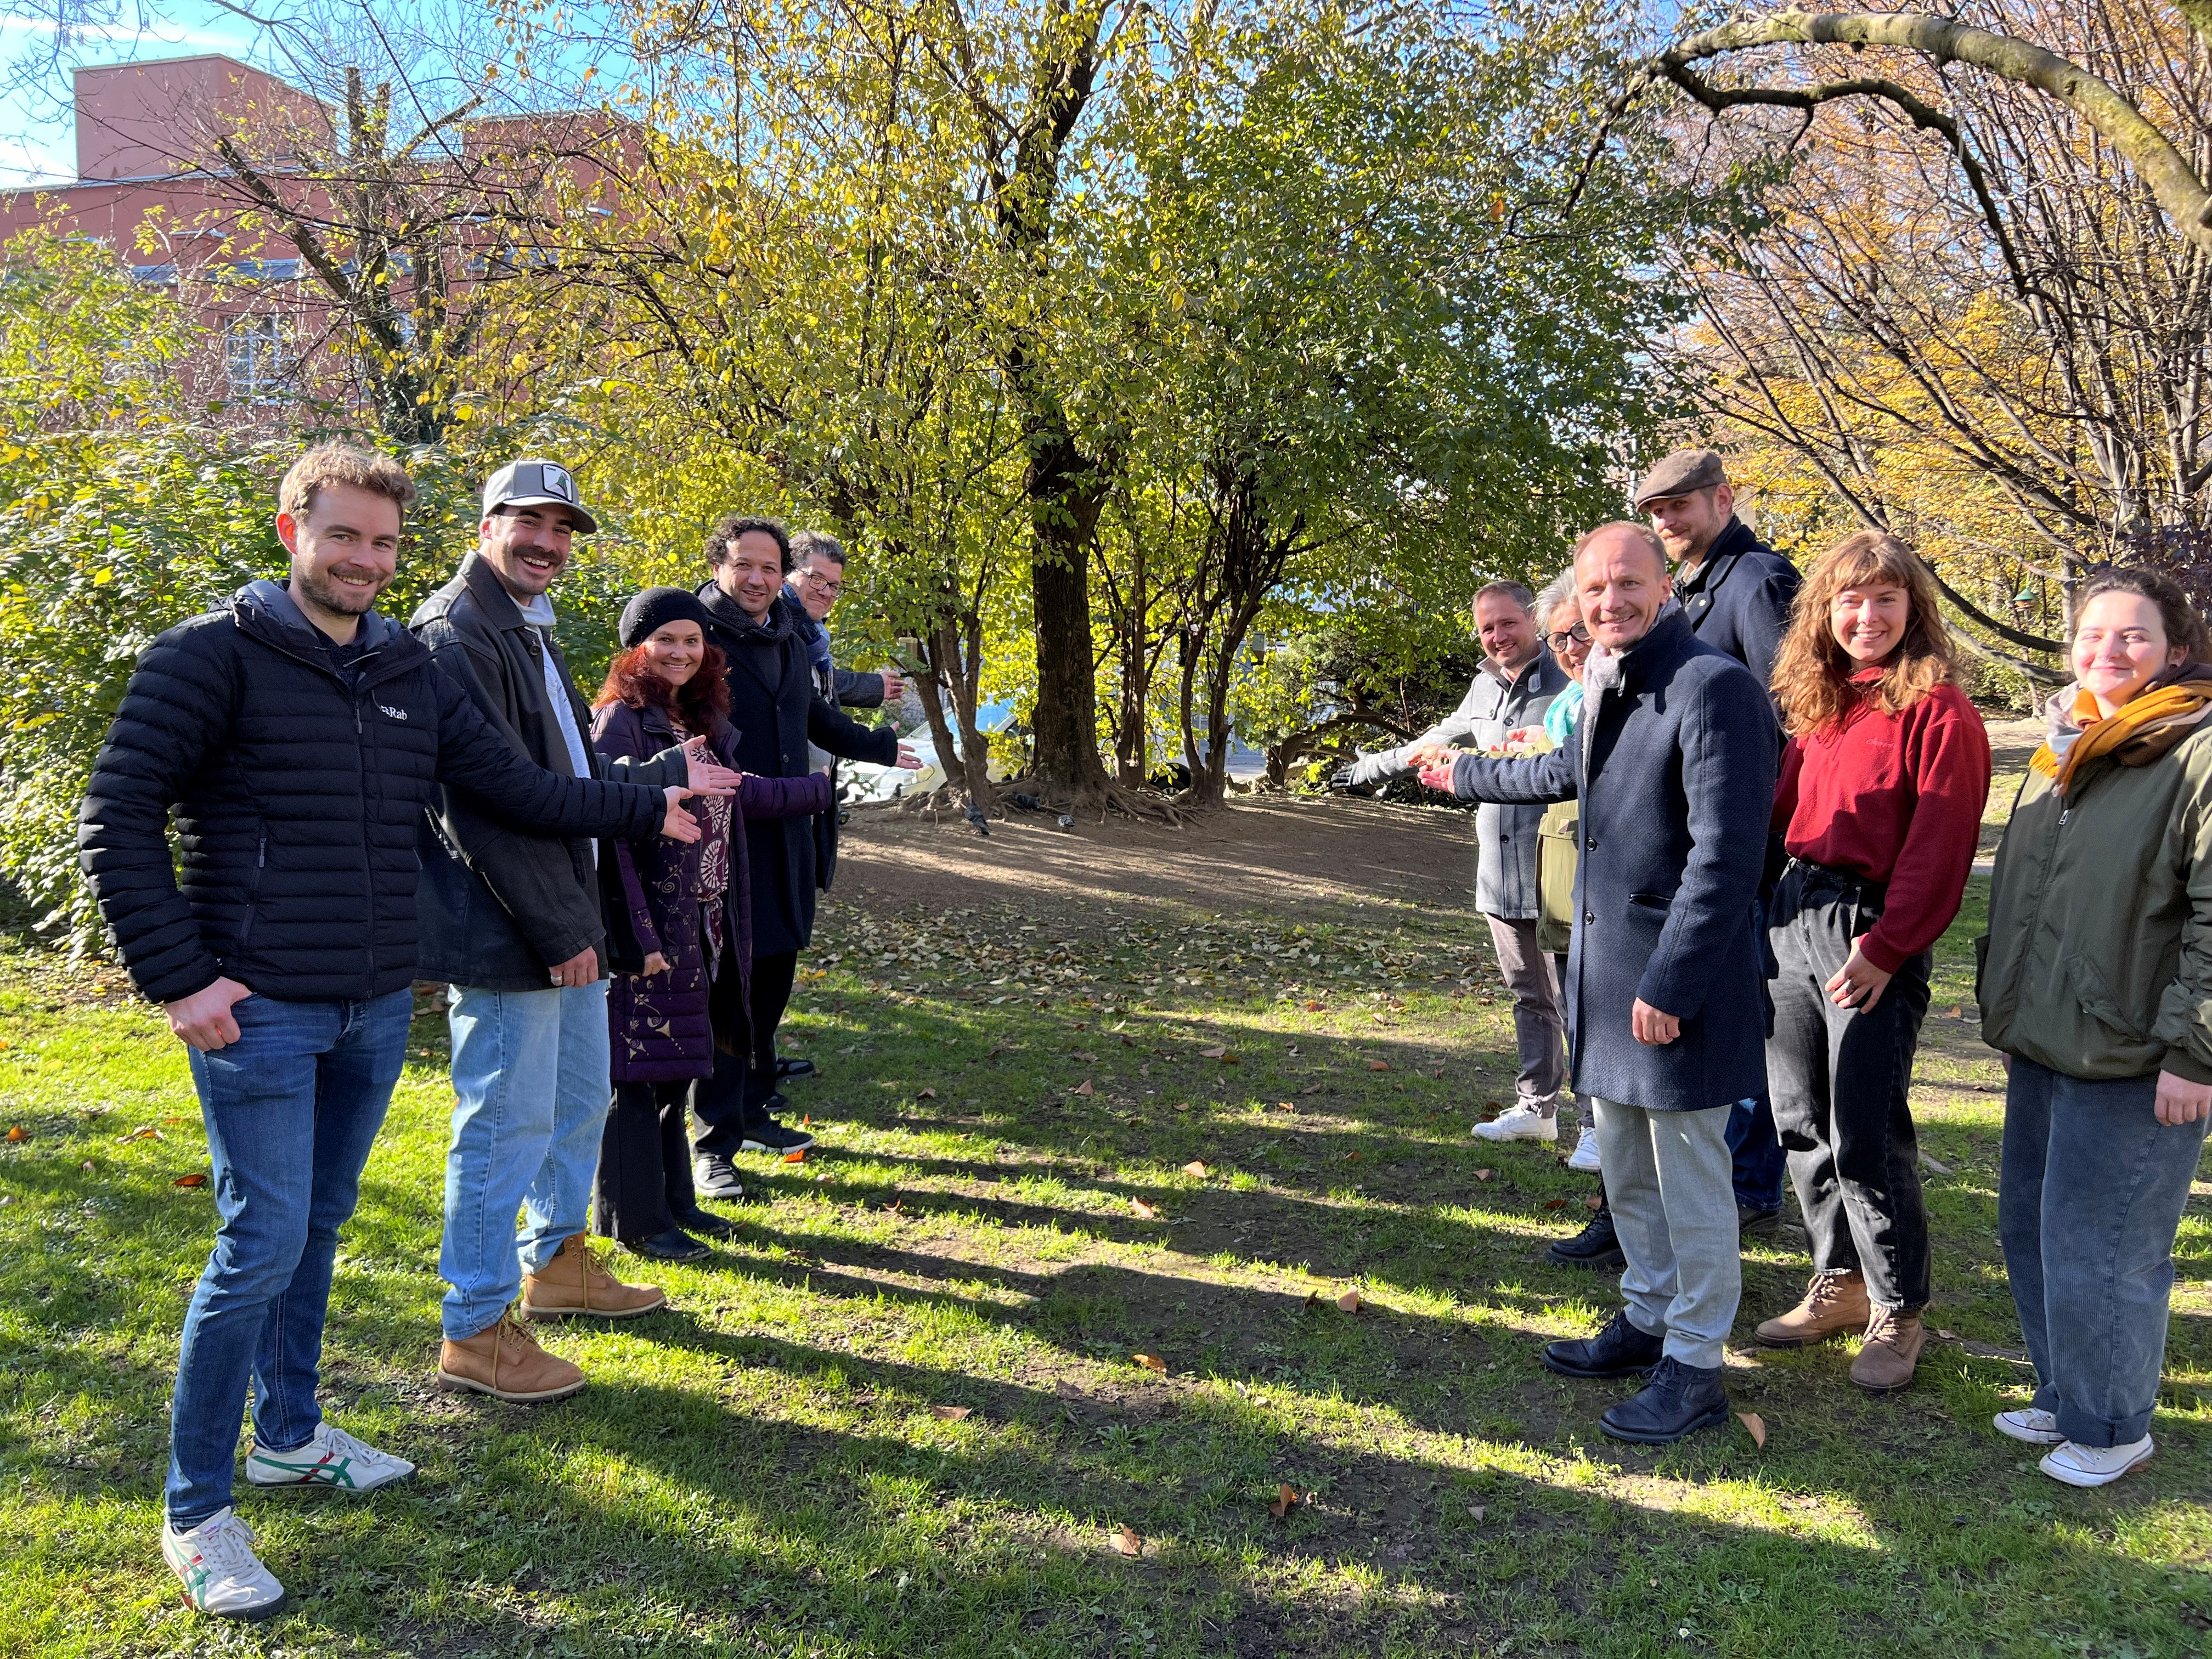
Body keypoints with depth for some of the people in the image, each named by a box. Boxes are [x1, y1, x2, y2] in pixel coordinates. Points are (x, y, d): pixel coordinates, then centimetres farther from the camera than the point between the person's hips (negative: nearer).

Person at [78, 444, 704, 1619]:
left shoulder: (407, 673, 10)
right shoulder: (215, 655, -9)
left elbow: (516, 790, 13)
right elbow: (117, 816, -11)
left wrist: (647, 808, 8)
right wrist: (177, 977, -15)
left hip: (377, 1010, 6)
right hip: (260, 1012, -6)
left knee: (320, 1227, 18)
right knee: (262, 1245, -5)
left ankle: (291, 1435, 36)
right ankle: (195, 1512, 11)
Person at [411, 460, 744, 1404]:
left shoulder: (532, 635, 17)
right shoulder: (456, 636, -16)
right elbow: (486, 804, -22)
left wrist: (670, 775, 24)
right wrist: (558, 929, -21)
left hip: (564, 927, 10)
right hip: (504, 936, -10)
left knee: (580, 1101, 21)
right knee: (508, 1124, -2)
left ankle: (555, 1262, 40)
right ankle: (473, 1334, 12)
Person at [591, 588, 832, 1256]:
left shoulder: (702, 721, 11)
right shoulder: (620, 722, -14)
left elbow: (737, 794, 24)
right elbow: (608, 835, -19)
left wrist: (825, 789, 29)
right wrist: (636, 937, -23)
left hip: (698, 927, 8)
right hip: (647, 929, -8)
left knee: (676, 1069, 17)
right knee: (638, 1072, 2)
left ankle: (673, 1201, 29)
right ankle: (634, 1219, 14)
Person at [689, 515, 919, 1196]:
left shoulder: (788, 641, 14)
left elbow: (816, 715, 31)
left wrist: (879, 747, 44)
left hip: (784, 839, 7)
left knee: (772, 981, 15)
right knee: (727, 990, -4)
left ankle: (753, 1110, 29)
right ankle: (716, 1142, 5)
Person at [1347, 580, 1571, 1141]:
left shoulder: (1567, 680, -8)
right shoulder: (1484, 687, 16)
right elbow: (1439, 741, 33)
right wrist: (1371, 768, 43)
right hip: (1501, 878, 7)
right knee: (1528, 999, 14)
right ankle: (1536, 1109, 23)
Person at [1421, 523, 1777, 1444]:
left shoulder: (1714, 687, -18)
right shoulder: (1605, 686, 11)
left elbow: (1725, 856, -22)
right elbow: (1568, 772, 32)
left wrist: (1669, 986, -23)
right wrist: (1468, 775, 46)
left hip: (1676, 982, -9)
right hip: (1605, 967, 9)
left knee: (1690, 1179, 4)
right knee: (1625, 1168, 20)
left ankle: (1694, 1367, 18)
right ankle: (1648, 1322, 37)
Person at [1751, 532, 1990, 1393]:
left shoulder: (1938, 709, -8)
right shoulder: (1816, 703, 13)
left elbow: (1940, 845, -13)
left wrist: (1887, 949, -17)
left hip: (1870, 932, -7)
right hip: (1792, 915, 7)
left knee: (1866, 1135, -2)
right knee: (1800, 1120, 12)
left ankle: (1897, 1314, 15)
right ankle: (1838, 1283, 28)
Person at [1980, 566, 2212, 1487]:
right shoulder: (2062, 750, 13)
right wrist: (2007, 1010, 20)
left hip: (2133, 1065, -8)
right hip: (2041, 1047, 8)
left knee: (2100, 1248, 1)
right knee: (2031, 1228, 17)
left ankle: (2108, 1427, 20)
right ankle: (2064, 1394, 35)